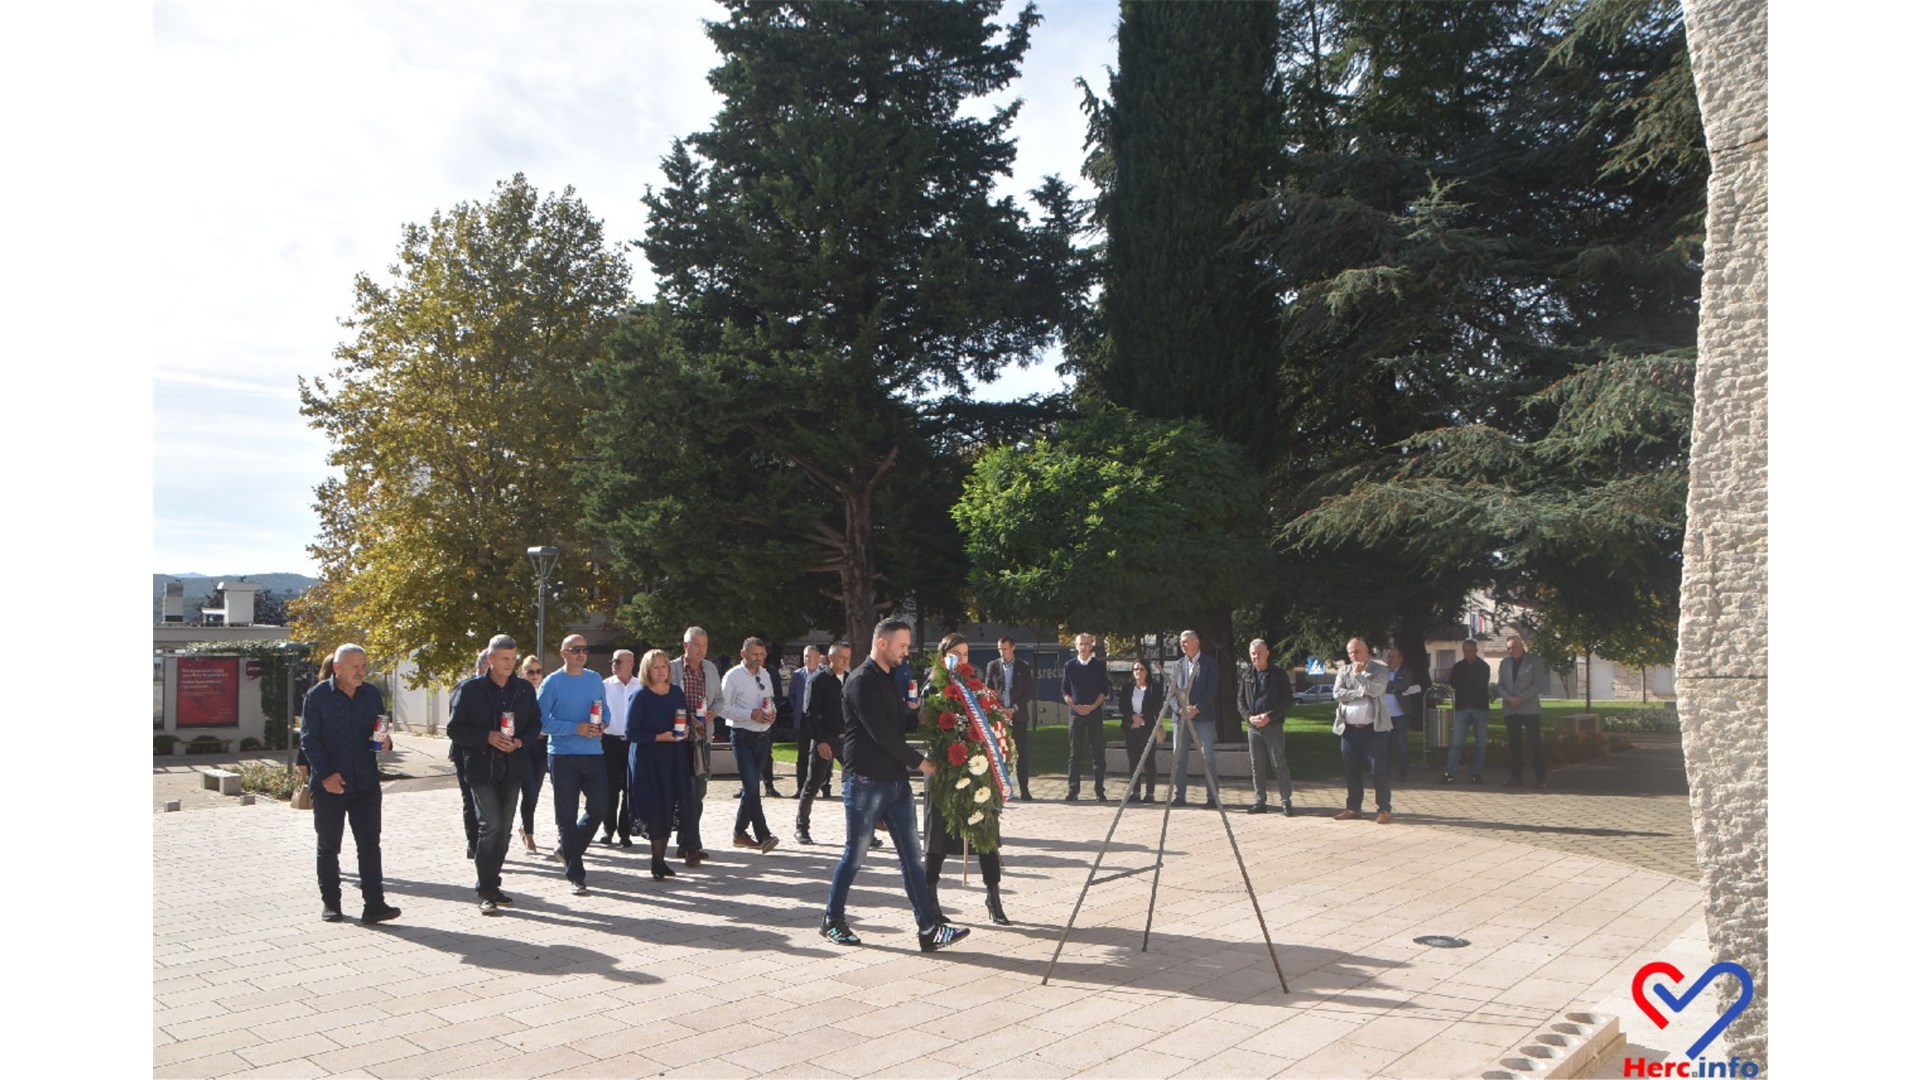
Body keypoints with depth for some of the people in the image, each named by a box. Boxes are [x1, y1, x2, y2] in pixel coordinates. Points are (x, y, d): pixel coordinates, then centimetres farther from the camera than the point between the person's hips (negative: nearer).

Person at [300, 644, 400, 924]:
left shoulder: (372, 694, 7)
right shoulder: (318, 696, -5)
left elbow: (382, 730, 17)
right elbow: (308, 739, -6)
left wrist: (385, 741, -7)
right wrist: (325, 774, -15)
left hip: (366, 782, 3)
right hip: (329, 784, -3)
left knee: (370, 843, -1)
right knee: (328, 846, 9)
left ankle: (374, 904, -2)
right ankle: (330, 902, 21)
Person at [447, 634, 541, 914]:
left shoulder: (524, 688, 8)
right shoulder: (469, 688, -4)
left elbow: (535, 722, 14)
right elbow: (454, 729, -4)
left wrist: (520, 741, -6)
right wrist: (487, 737, -17)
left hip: (513, 768, 5)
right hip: (481, 768, -4)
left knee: (504, 828, 9)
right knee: (491, 825, -13)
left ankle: (491, 885, 21)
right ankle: (486, 891, -4)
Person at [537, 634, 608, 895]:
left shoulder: (595, 680, 10)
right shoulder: (552, 683, -5)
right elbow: (542, 721, -9)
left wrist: (602, 724, -4)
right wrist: (576, 728, -19)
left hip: (593, 754, 5)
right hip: (563, 756, -4)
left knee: (598, 809, 7)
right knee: (567, 817, 0)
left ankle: (569, 851, 31)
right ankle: (576, 875, 7)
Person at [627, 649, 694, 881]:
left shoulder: (677, 693, 8)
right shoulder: (640, 696, -8)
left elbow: (686, 720, 20)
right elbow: (631, 733, -12)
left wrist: (685, 728, -2)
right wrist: (658, 737, -20)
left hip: (673, 759, 5)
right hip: (647, 759, -5)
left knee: (668, 810, 8)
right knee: (655, 811, -7)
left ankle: (661, 859, 18)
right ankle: (657, 864, 2)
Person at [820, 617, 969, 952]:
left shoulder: (888, 679, 17)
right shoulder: (862, 681, -13)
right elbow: (880, 732, -18)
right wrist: (917, 761, -11)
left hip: (895, 780, 9)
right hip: (866, 781, -9)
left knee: (911, 855, 4)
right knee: (855, 854, 3)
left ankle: (929, 928, 4)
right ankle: (832, 922, 19)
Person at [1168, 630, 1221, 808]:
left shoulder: (1210, 664, 1)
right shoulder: (1178, 665, 13)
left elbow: (1212, 690, -6)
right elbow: (1172, 691, 8)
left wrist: (1196, 709, -16)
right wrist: (1179, 709, -9)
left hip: (1202, 716, -4)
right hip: (1180, 717, 4)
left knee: (1208, 758, -5)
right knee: (1178, 758, 4)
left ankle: (1212, 798, -1)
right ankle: (1179, 796, 10)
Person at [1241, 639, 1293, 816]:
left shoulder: (1278, 675, 0)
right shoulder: (1247, 676, 12)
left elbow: (1287, 699, -5)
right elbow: (1241, 701, 12)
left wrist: (1269, 716, -15)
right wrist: (1249, 717, -7)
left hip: (1273, 726, -4)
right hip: (1253, 727, 4)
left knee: (1279, 765, -4)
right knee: (1257, 766, 7)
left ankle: (1286, 801, 1)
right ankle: (1259, 801, 12)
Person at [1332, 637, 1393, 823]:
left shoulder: (1380, 670, 1)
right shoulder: (1344, 670, 11)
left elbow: (1375, 690, -16)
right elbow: (1337, 694, -3)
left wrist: (1359, 674, -13)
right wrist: (1361, 693, -11)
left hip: (1373, 728, -4)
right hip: (1349, 729, 4)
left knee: (1379, 770, -4)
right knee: (1353, 771, 10)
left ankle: (1385, 809, 3)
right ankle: (1353, 808, 18)